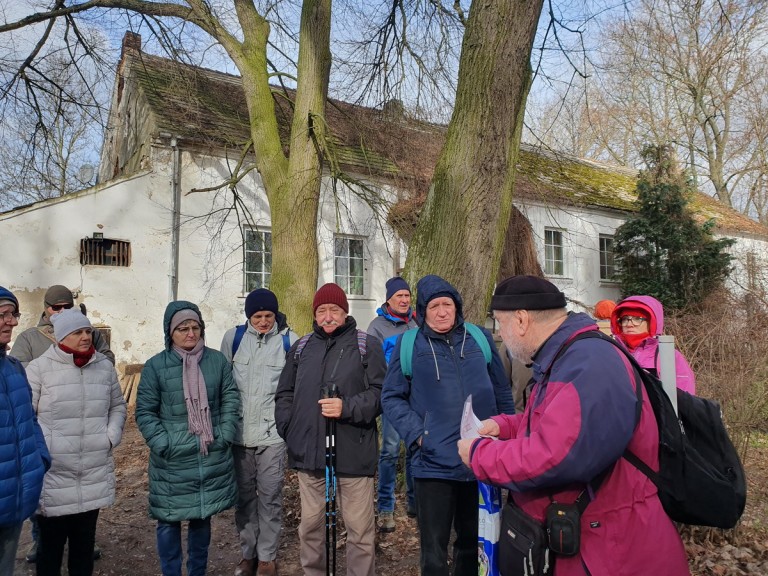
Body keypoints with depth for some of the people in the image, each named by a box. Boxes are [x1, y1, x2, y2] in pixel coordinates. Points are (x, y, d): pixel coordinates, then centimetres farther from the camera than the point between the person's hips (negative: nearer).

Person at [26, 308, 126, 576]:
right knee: (51, 541, 9)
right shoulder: (39, 367, -8)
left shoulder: (105, 366, 5)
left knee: (85, 539, 17)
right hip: (52, 474, -3)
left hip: (95, 472, 4)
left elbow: (118, 406, 15)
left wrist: (111, 437, 2)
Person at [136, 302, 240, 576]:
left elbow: (231, 400, 5)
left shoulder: (217, 360, 2)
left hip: (212, 457, 2)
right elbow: (145, 412, -4)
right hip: (171, 460, -2)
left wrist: (225, 436, -4)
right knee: (169, 520, 7)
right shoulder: (155, 365, -5)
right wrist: (164, 444, -12)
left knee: (203, 517, 16)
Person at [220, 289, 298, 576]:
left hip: (272, 433, -2)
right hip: (239, 431, 2)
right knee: (244, 496, 13)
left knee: (270, 497, 6)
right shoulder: (233, 337, 0)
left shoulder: (289, 340, -5)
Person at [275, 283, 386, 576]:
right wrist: (289, 429, 6)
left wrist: (348, 407, -18)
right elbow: (284, 394, 19)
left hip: (353, 453, -4)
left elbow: (380, 392, -5)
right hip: (309, 452, 4)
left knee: (360, 529, 4)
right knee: (310, 524, 17)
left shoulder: (367, 344, 1)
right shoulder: (301, 348, 13)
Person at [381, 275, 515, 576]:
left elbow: (502, 394, 11)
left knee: (473, 541, 20)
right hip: (434, 464, -2)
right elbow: (391, 397, 1)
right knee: (434, 552, 8)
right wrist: (415, 432, -12)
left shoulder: (480, 338, 4)